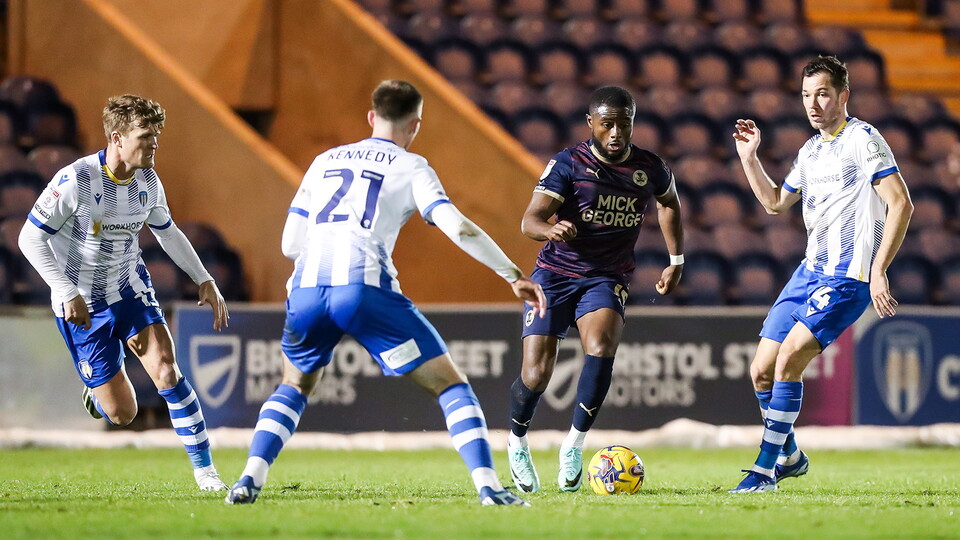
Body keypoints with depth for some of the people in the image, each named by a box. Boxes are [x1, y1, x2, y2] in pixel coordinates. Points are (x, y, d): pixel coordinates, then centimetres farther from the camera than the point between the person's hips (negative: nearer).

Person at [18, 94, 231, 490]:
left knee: (166, 369, -18)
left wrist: (205, 280, 8)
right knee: (122, 414, -2)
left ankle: (204, 468, -9)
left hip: (130, 290, 4)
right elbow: (30, 238, -17)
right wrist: (67, 293, -23)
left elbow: (167, 232, 15)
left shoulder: (148, 182, -4)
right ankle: (97, 392, 36)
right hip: (82, 306, -4)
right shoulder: (75, 181, -23)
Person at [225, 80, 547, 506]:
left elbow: (290, 244, 23)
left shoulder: (325, 161, 26)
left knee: (294, 387, 30)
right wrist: (514, 276, 3)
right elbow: (457, 227, 0)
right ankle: (488, 485, -11)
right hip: (364, 288, -4)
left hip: (306, 288, 4)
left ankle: (250, 479, 11)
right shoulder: (409, 167, 14)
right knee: (449, 384, 5)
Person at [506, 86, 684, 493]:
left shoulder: (651, 169, -2)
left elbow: (669, 203, 22)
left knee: (601, 348, -29)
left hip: (606, 279, 1)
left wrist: (676, 261, 20)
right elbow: (530, 220, -22)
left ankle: (575, 443, -13)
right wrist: (549, 228, -45)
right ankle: (517, 441, 23)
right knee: (536, 374, -9)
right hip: (555, 274, -1)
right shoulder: (568, 164, -12)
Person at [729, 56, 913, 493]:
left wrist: (878, 272, -20)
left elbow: (901, 204, -15)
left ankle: (765, 469, -12)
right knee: (762, 371, 5)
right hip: (810, 272, 8)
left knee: (788, 359, -19)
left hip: (848, 278, -8)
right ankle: (790, 457, 27)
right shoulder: (810, 150, 16)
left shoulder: (863, 140, -9)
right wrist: (749, 158, 18)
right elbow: (775, 203, 31)